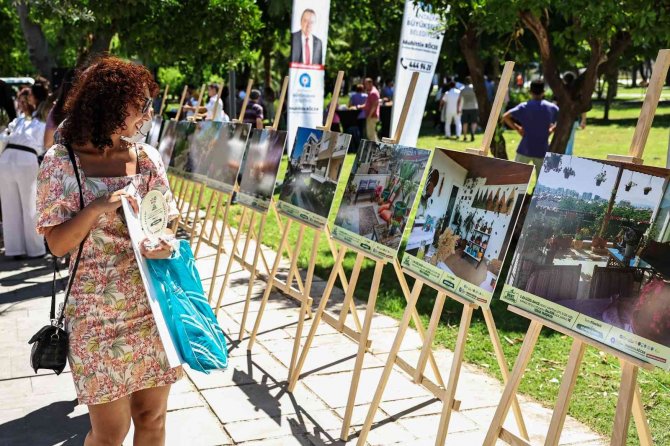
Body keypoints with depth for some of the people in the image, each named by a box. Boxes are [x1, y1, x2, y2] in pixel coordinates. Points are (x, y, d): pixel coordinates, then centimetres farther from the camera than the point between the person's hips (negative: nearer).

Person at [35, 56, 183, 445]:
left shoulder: (148, 158, 3)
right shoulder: (61, 163, -7)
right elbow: (58, 244, -8)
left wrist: (166, 246, -16)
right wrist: (96, 209, -23)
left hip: (155, 308, 4)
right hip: (100, 317, -3)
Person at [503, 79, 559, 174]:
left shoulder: (524, 107, -5)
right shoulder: (552, 107, 0)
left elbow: (505, 117, -9)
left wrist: (517, 128, -1)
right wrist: (552, 129, 10)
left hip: (525, 149, -1)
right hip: (542, 150, 2)